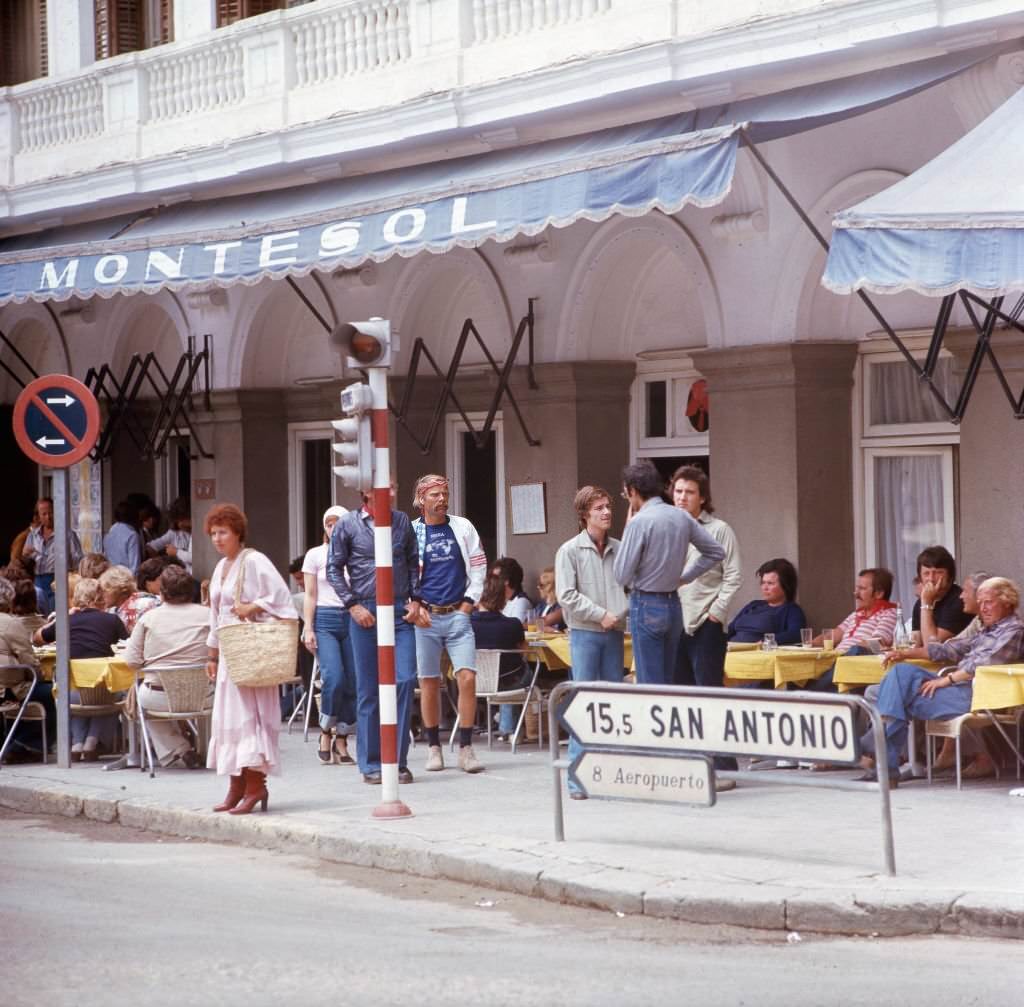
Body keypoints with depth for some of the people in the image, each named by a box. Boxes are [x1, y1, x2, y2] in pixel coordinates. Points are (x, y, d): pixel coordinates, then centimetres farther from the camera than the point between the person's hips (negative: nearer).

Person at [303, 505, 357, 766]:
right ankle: (326, 732, 0)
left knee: (353, 683, -2)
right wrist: (308, 628, -2)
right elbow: (310, 596, 6)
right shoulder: (315, 555, 7)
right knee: (334, 678, -19)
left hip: (353, 620, 2)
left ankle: (341, 741, 9)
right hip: (325, 620, -2)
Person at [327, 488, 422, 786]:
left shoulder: (402, 522, 9)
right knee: (368, 689, 2)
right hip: (365, 613, -2)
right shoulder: (347, 525, 0)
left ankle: (398, 760, 0)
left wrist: (415, 599, 3)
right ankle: (371, 764, 10)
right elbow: (334, 569, 2)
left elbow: (413, 563, 15)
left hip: (400, 611, 2)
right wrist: (353, 605, -6)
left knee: (405, 680, -9)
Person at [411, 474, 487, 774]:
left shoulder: (462, 527, 7)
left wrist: (470, 600, 4)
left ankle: (466, 747, -5)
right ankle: (434, 747, 14)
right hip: (425, 617, -1)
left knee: (467, 678, -10)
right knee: (429, 683, 3)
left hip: (458, 614, 1)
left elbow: (478, 564, 11)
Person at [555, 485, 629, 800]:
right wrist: (600, 614, -12)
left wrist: (622, 612, -10)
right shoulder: (570, 551, -3)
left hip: (614, 633, 4)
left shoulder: (619, 549, 7)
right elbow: (566, 595, -9)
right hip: (584, 633, -4)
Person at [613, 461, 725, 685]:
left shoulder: (639, 522, -16)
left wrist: (627, 528, -4)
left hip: (646, 606, -7)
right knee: (667, 681, 13)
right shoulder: (682, 517, 6)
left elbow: (622, 576, -11)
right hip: (674, 604, 7)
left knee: (650, 683, -5)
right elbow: (716, 552, 14)